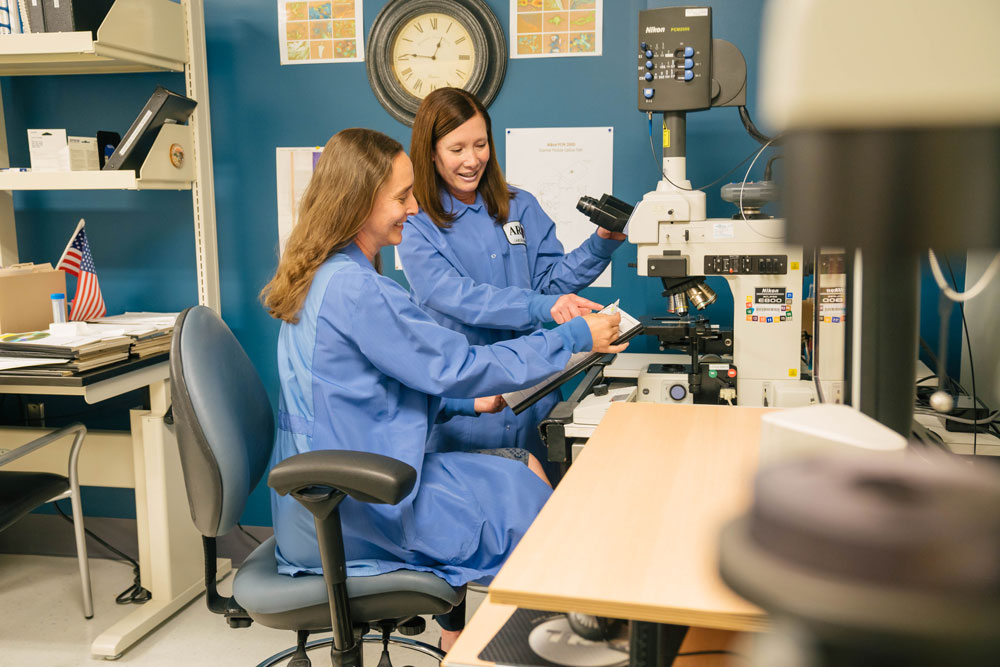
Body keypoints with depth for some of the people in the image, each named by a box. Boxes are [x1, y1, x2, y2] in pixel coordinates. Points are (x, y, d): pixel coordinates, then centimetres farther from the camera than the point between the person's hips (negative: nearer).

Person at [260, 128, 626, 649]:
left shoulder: (321, 277, 9)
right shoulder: (354, 288, -22)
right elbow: (455, 366, -17)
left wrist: (470, 402, 13)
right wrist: (573, 338, -10)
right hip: (353, 514, -10)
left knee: (518, 471, 14)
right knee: (526, 494, -1)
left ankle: (457, 640, 21)